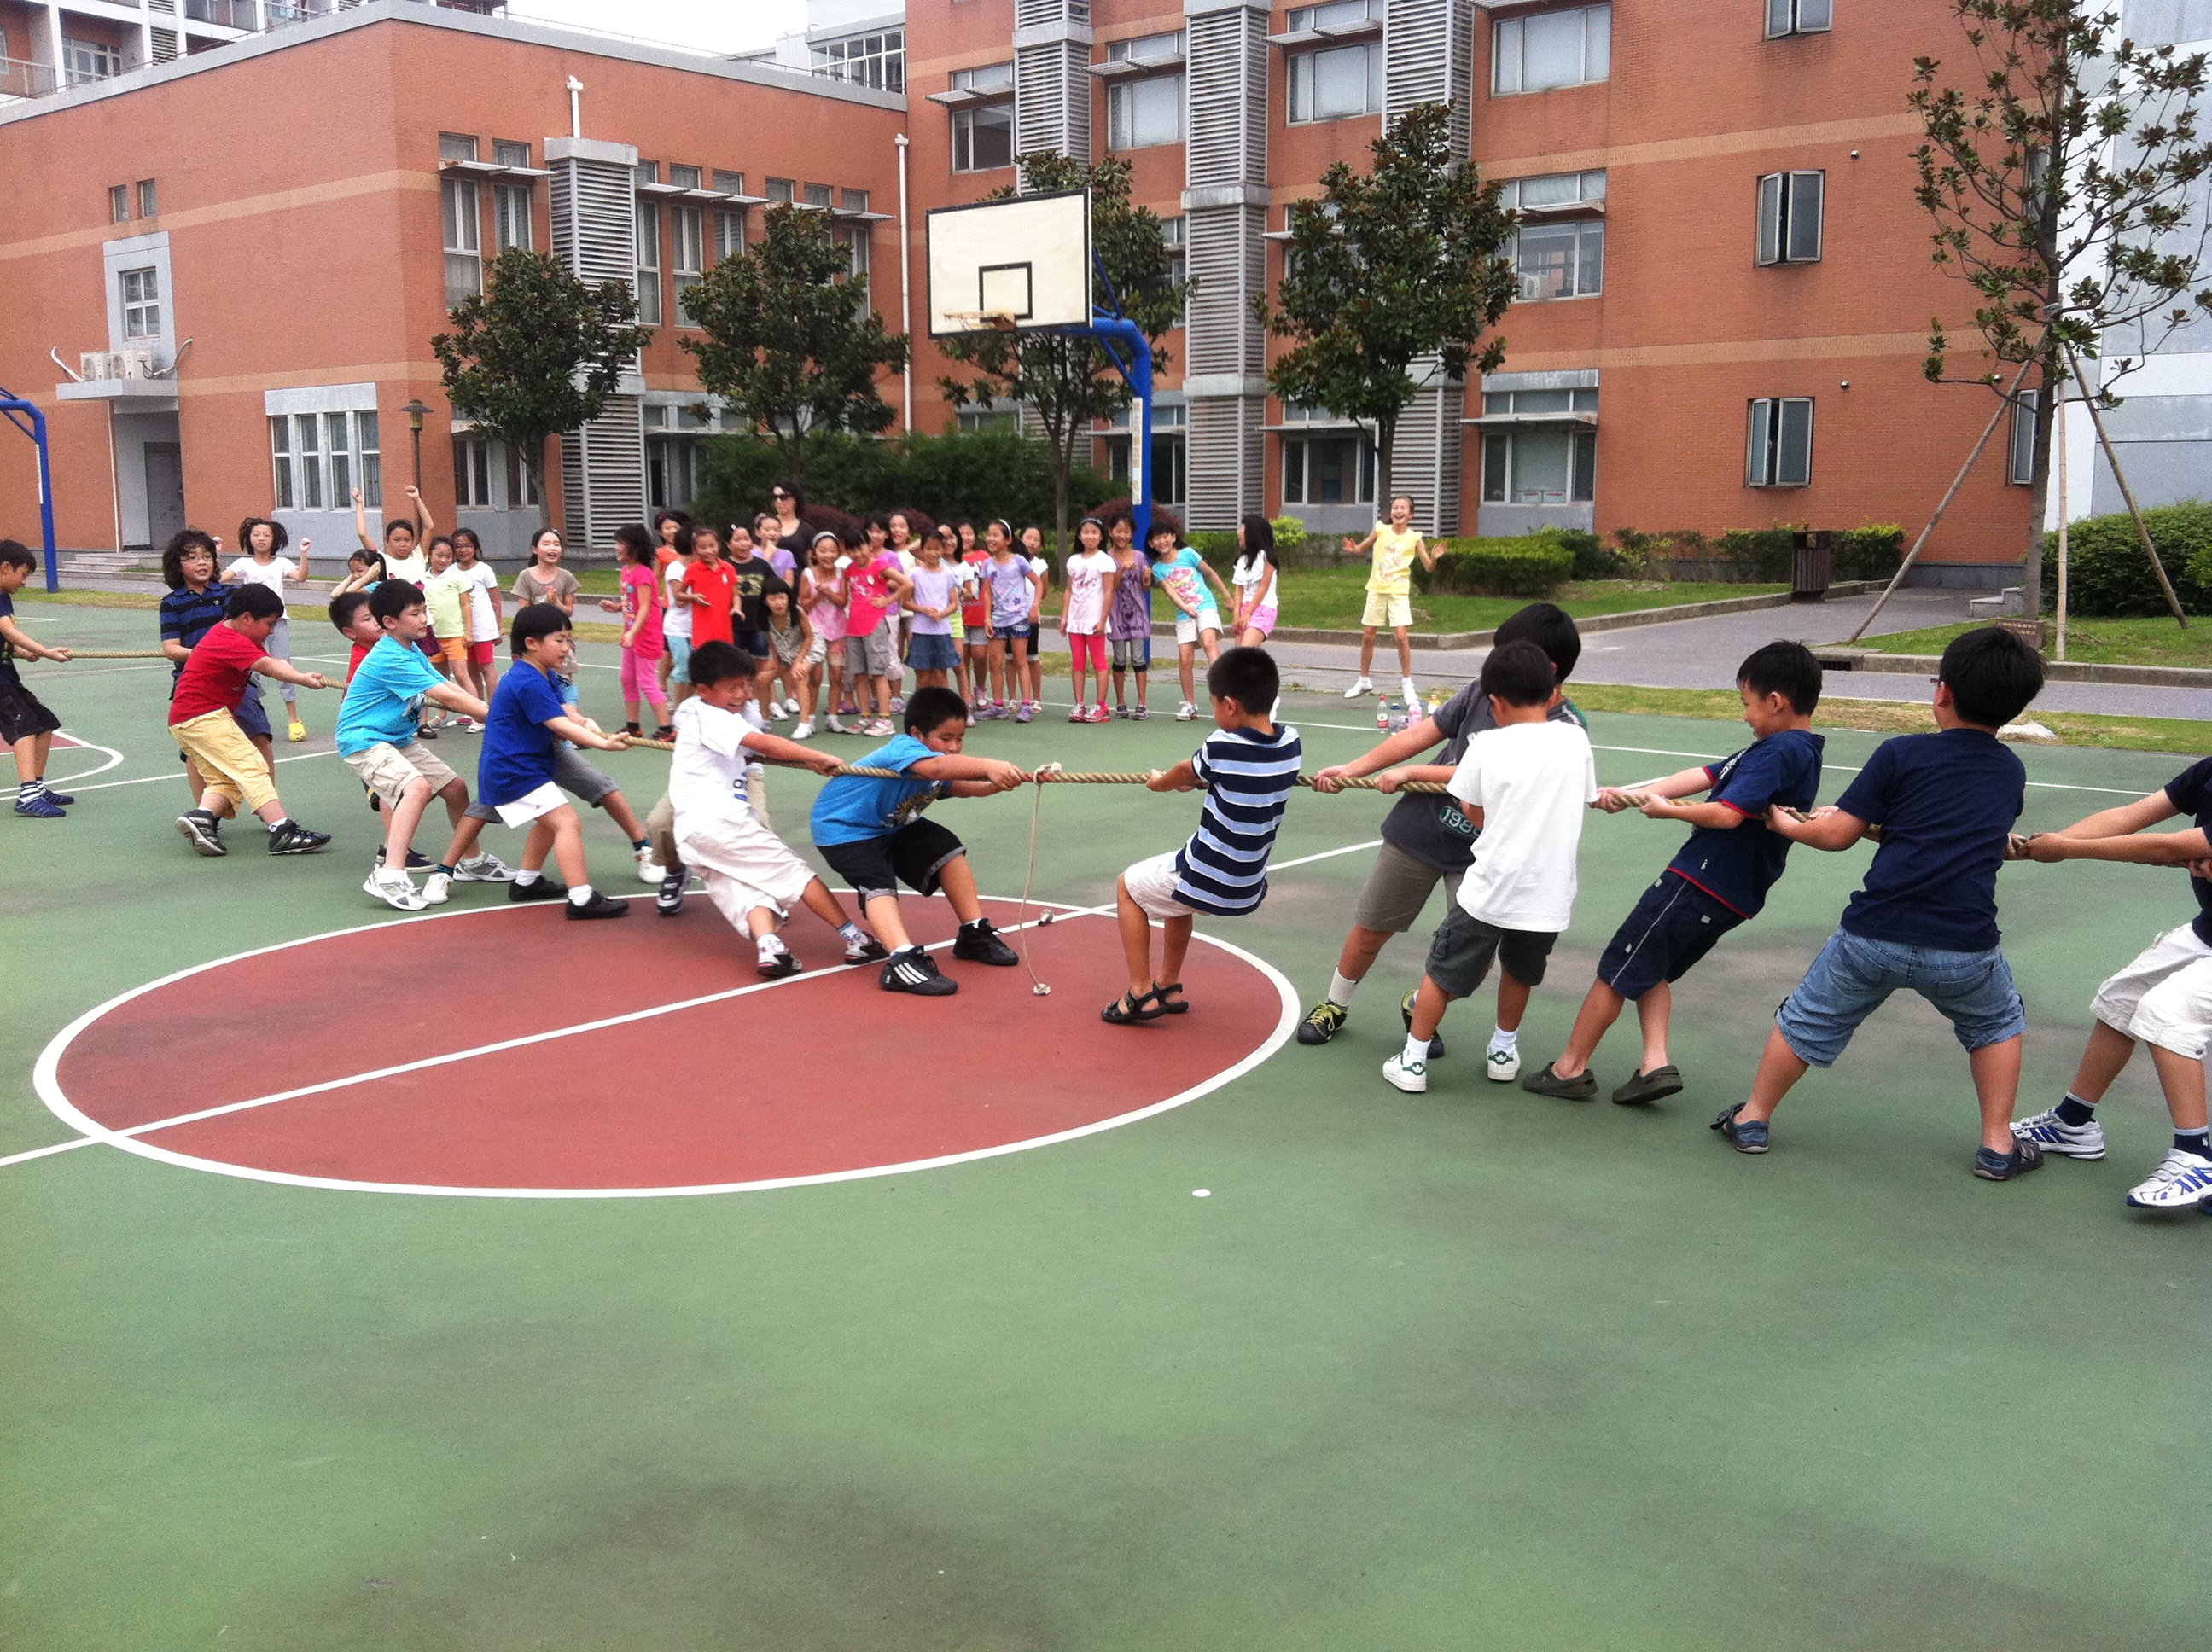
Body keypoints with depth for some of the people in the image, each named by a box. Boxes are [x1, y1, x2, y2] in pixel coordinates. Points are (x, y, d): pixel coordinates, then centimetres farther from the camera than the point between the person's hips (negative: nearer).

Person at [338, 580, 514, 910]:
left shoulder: (411, 651, 8)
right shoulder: (390, 659, -24)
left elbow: (450, 686, 5)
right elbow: (446, 697, -25)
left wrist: (490, 709, -8)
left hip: (399, 739, 10)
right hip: (364, 741, -10)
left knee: (455, 786, 12)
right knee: (417, 786, -32)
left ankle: (470, 861, 32)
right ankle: (389, 876, -37)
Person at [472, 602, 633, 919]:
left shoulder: (546, 676, 11)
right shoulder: (529, 682, -22)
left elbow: (563, 717, 4)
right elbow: (560, 725, -28)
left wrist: (586, 727, -18)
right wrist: (604, 743, -36)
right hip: (517, 772, -11)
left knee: (551, 821, 28)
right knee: (567, 822, -17)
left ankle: (526, 882, 40)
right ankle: (581, 899, -22)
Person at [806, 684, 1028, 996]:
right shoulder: (902, 748, -34)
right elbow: (936, 767, -53)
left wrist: (996, 784, -32)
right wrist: (987, 767, -67)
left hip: (892, 826, 9)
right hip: (843, 828, -9)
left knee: (947, 850, 4)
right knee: (878, 886, -29)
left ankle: (974, 935, 15)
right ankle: (902, 964, -45)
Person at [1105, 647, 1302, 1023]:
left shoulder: (1223, 746, -23)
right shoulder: (1291, 744, -8)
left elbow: (1184, 772, -1)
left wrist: (1161, 781, 21)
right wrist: (1200, 778, 23)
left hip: (1206, 885, -7)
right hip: (1250, 890, 7)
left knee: (1128, 886, 19)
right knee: (1175, 892, 35)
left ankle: (1141, 994, 16)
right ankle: (1170, 987, 43)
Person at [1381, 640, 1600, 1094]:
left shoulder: (1487, 745, -7)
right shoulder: (1575, 739, -1)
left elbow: (1471, 810, 1)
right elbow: (1589, 800, 11)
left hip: (1489, 890, -2)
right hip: (1549, 897, 3)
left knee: (1442, 972, 15)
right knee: (1520, 972, 28)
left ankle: (1413, 1062, 21)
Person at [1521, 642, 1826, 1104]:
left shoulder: (1777, 752, -17)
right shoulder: (1797, 751, 15)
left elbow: (1727, 814, -28)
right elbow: (1706, 776, 10)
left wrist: (1669, 810, -11)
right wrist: (1629, 796, 5)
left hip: (1698, 883, -10)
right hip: (1735, 896, 10)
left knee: (1617, 970, 2)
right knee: (1651, 970, 21)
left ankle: (1570, 1069, 12)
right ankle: (1656, 1063, 9)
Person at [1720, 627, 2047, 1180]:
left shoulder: (1900, 755, -2)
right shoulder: (2011, 773, 11)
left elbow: (1837, 835, 0)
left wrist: (1787, 825, 20)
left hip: (1874, 935, -2)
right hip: (1964, 948, 2)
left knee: (1806, 1020, 19)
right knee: (1997, 1025, 30)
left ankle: (1753, 1119, 31)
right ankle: (1998, 1145, 25)